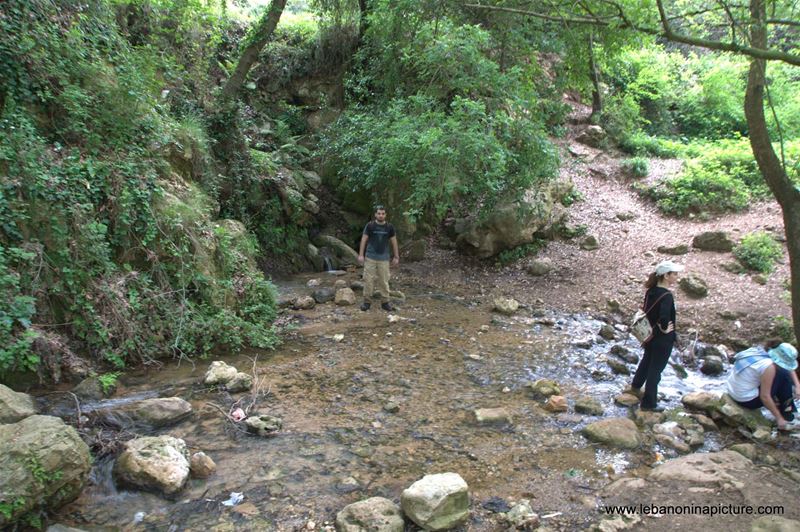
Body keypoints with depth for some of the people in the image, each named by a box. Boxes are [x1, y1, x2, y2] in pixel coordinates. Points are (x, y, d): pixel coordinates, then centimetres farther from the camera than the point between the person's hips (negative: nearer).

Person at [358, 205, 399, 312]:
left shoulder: (389, 227, 2)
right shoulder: (370, 226, -3)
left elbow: (394, 242, 8)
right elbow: (364, 240, -1)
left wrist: (396, 257, 6)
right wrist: (361, 255, -7)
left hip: (384, 258, 1)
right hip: (370, 257, -1)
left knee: (384, 281, 3)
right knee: (368, 280, -1)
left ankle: (385, 302, 11)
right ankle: (366, 301, 9)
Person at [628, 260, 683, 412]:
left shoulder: (651, 290, -3)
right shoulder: (666, 296, -27)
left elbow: (647, 309, 11)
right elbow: (664, 317, -42)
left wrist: (655, 325, 10)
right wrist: (664, 329, -24)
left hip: (651, 334, 8)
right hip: (663, 339, -8)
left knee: (647, 360, 29)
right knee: (655, 369, 6)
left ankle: (636, 385, 51)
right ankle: (649, 403, 18)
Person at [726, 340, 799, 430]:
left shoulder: (761, 351, -1)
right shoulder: (768, 366, -26)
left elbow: (789, 369, 14)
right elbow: (765, 397, -23)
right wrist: (779, 418, -14)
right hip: (747, 400, -9)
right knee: (784, 377, -11)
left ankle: (792, 411, 22)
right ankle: (788, 419, 0)